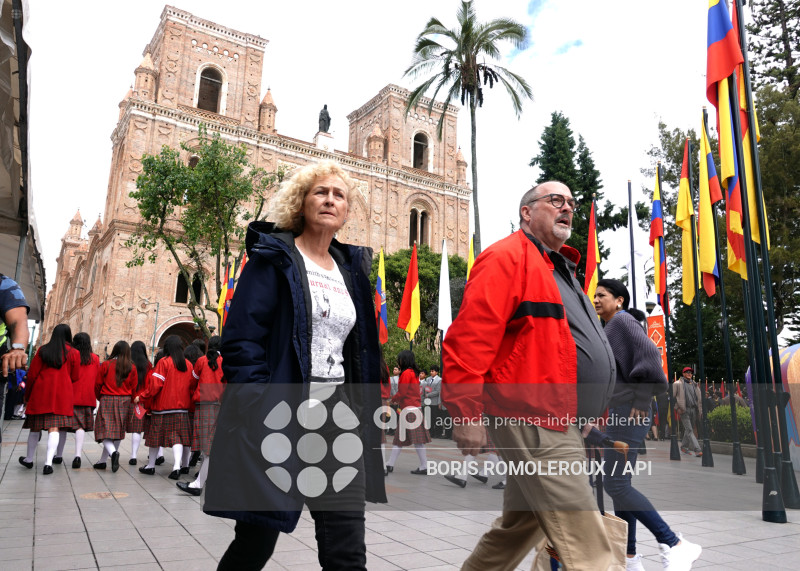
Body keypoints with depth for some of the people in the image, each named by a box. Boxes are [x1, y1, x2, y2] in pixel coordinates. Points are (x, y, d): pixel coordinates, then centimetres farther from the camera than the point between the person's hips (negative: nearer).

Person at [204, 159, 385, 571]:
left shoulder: (351, 269, 15)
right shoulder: (274, 258, -2)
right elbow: (241, 340, -11)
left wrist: (363, 416, 10)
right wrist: (261, 417, -19)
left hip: (339, 419, 5)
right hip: (280, 417, -4)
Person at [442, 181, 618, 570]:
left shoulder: (559, 268, 23)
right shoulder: (509, 257, -8)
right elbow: (469, 338, -18)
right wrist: (465, 414, -22)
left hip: (560, 424, 10)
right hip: (531, 422, -10)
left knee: (519, 530, 19)